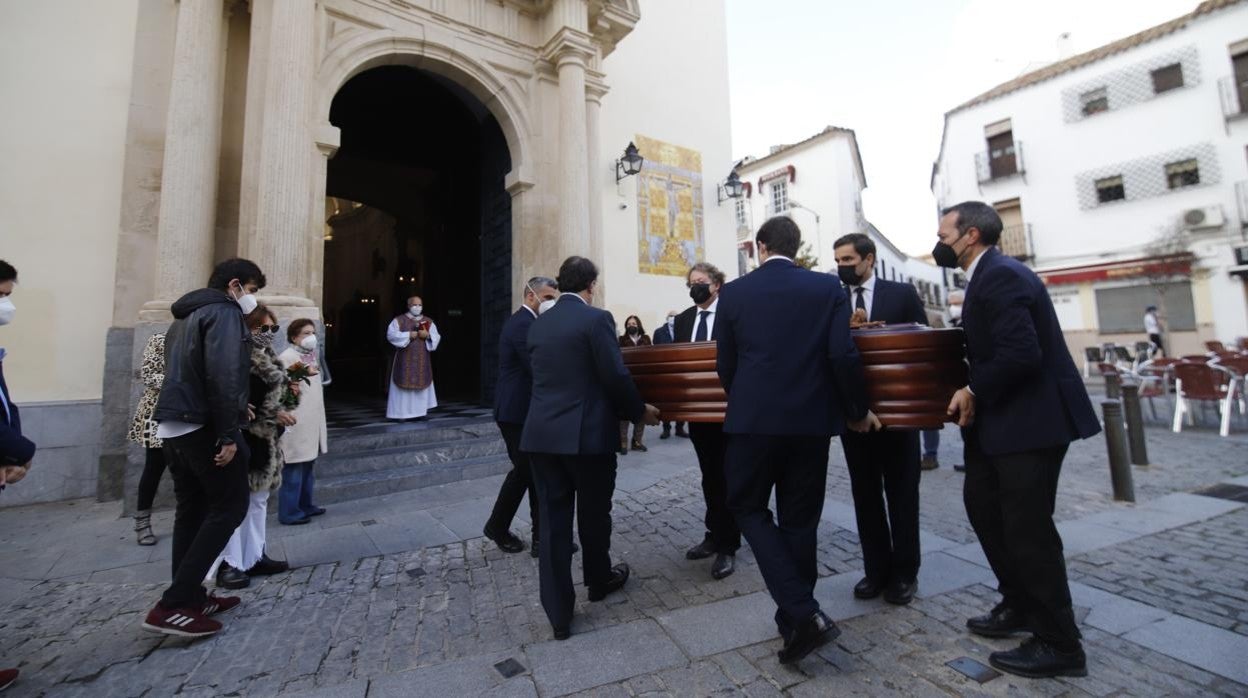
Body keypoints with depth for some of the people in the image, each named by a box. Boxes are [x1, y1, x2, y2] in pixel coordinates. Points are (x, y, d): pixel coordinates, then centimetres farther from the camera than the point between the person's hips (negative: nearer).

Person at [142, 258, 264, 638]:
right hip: (202, 426, -9)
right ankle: (172, 605, -3)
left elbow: (184, 373, 22)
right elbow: (223, 375, -21)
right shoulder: (225, 312, -9)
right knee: (229, 507, -2)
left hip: (172, 425, 10)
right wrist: (228, 434, -21)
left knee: (192, 510, 13)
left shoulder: (187, 316, 21)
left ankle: (190, 597, 20)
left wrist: (235, 409, 21)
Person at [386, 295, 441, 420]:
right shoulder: (399, 320, 2)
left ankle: (420, 411, 9)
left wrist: (428, 335, -17)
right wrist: (408, 335, -17)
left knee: (421, 383, 3)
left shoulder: (428, 321, 9)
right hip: (405, 359, -2)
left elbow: (436, 337, 3)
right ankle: (401, 412, 2)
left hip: (422, 359, 3)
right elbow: (390, 334, -9)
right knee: (404, 384, -3)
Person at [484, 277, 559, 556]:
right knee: (525, 470, 3)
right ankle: (497, 527, 23)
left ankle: (542, 535, 19)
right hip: (518, 411, -10)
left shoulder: (523, 321, 15)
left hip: (524, 409, 10)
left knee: (535, 471, 11)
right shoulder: (523, 323, -18)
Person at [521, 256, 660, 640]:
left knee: (553, 519, 10)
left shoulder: (538, 324, 9)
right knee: (593, 513, 17)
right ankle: (599, 580, 40)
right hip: (587, 433, -5)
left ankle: (559, 614, 17)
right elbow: (615, 377, -14)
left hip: (542, 433, 5)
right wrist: (639, 410, 3)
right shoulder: (597, 319, -10)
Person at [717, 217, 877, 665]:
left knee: (748, 507, 14)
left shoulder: (733, 292, 0)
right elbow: (843, 356, -7)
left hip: (753, 419, -2)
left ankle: (802, 613, 3)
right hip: (811, 419, 3)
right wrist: (858, 410, 8)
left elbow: (725, 365, 2)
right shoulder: (828, 287, 1)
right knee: (799, 519, 16)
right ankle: (796, 616, 30)